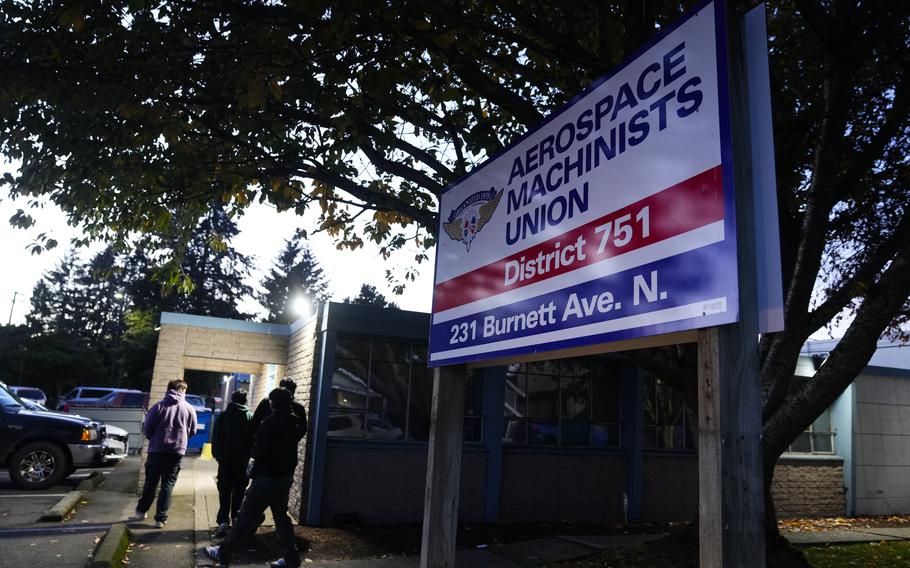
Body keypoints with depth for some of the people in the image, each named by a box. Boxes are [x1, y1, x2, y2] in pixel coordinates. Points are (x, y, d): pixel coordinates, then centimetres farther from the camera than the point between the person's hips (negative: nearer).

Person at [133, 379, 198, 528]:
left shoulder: (159, 405, -6)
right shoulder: (189, 408, -1)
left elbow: (147, 428, -4)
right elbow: (192, 431, 6)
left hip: (157, 450, 0)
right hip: (177, 451, 0)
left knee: (151, 482, 16)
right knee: (168, 484, 6)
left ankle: (141, 511, 30)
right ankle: (160, 518, 4)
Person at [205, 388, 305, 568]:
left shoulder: (270, 423, -17)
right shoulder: (294, 423, 5)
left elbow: (258, 452, -14)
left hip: (267, 477, -7)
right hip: (286, 477, 7)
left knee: (246, 515, 3)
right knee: (281, 516, 13)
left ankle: (224, 552, 13)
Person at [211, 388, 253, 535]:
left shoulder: (222, 416, -2)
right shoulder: (250, 417, -5)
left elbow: (215, 438, 0)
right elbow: (253, 440, -4)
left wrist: (217, 455, 8)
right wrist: (248, 454, 6)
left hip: (225, 459, 0)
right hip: (243, 461, 0)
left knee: (225, 491, 4)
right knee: (239, 491, 11)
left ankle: (223, 521, -3)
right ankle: (236, 518, 12)